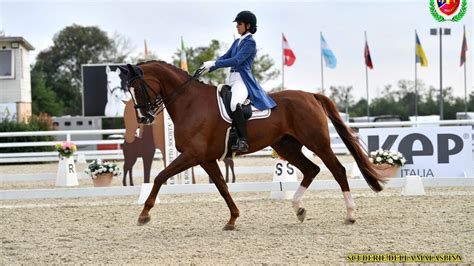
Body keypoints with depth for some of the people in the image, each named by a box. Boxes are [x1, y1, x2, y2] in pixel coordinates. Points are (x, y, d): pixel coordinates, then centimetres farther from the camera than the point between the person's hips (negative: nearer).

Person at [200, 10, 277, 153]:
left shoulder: (250, 42, -6)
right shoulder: (237, 42, 20)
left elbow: (236, 60, -16)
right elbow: (225, 57, 18)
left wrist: (214, 63, -18)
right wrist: (208, 67, 2)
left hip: (243, 80, -10)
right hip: (231, 79, 10)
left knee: (234, 104, -37)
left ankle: (242, 141, -37)